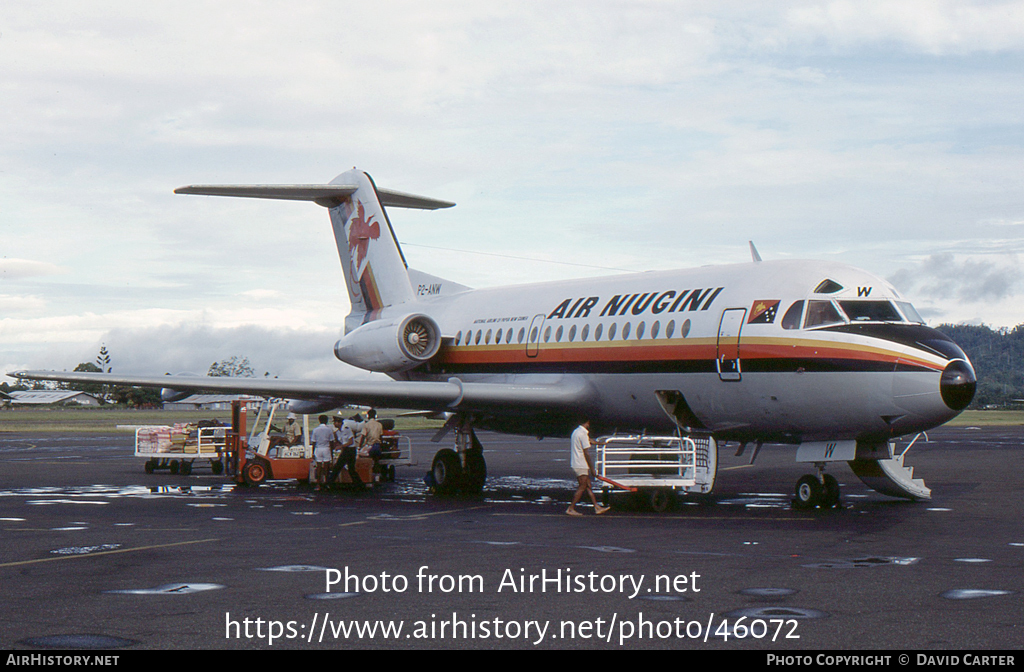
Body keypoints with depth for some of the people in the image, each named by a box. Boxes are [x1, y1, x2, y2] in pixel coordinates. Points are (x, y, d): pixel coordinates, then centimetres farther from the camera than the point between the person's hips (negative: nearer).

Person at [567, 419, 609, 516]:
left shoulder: (576, 431, 12)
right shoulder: (583, 434, -17)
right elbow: (586, 453, -17)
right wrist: (592, 469, -11)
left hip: (575, 464, 10)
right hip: (581, 466, -10)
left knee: (588, 486, 11)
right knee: (582, 487, -3)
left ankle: (597, 507, 15)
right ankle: (571, 508, -1)